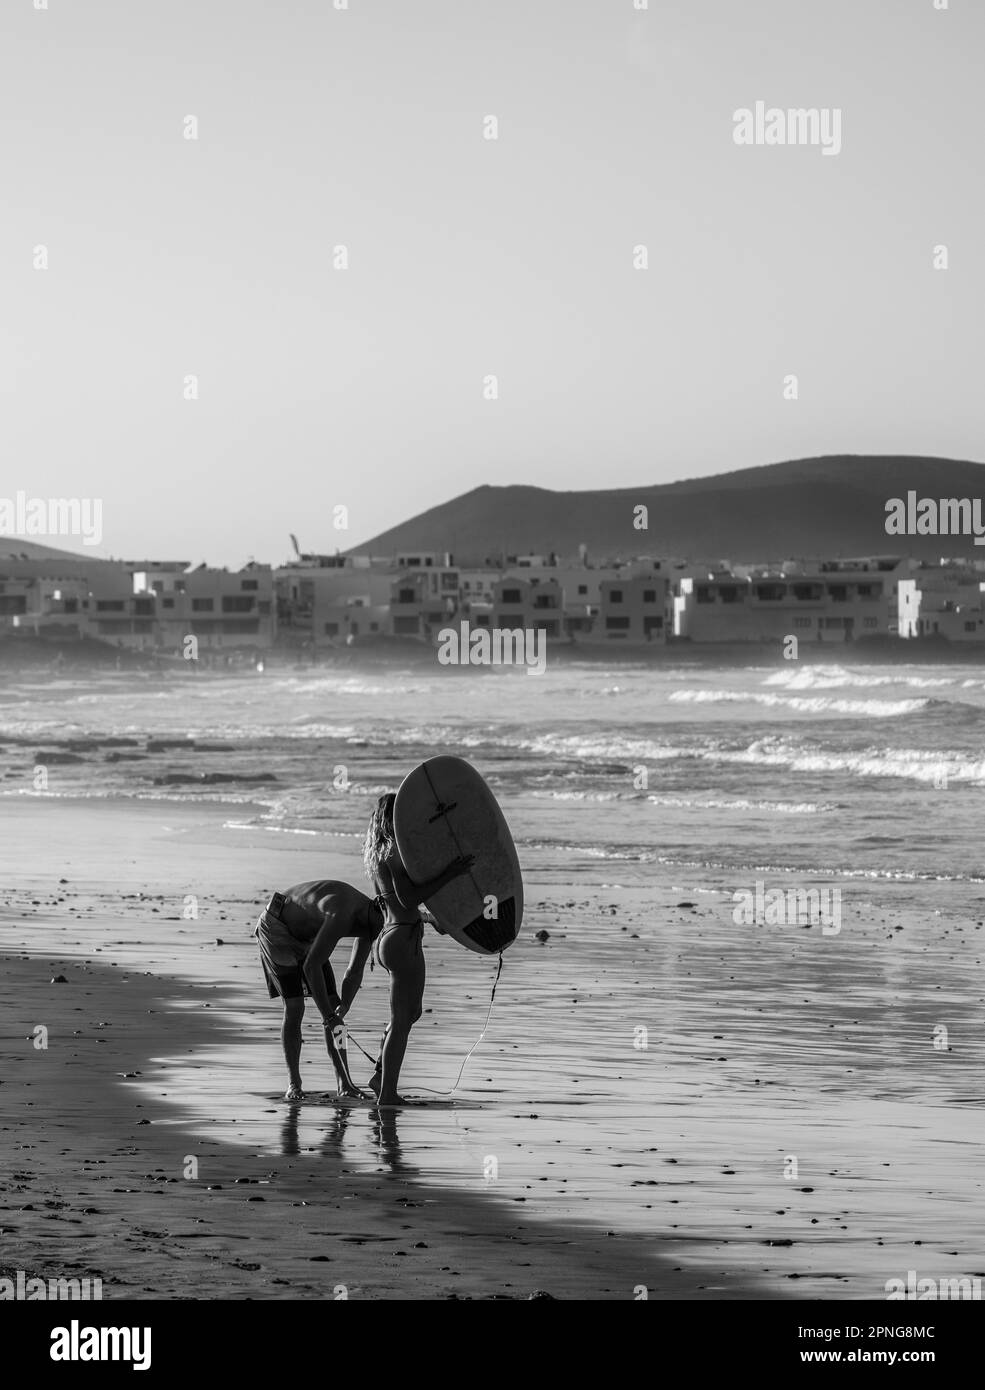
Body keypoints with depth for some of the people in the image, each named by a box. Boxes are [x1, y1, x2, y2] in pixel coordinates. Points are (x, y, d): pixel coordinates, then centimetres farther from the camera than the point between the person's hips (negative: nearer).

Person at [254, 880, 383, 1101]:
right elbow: (311, 967, -39)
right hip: (277, 929, -8)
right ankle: (293, 1084, -7)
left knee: (332, 1005, -2)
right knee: (294, 1008, -16)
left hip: (304, 937, 8)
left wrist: (342, 1010, -22)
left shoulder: (370, 918, -10)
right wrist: (329, 1016, -35)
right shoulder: (341, 918, -39)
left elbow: (355, 973, -6)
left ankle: (344, 1082, -3)